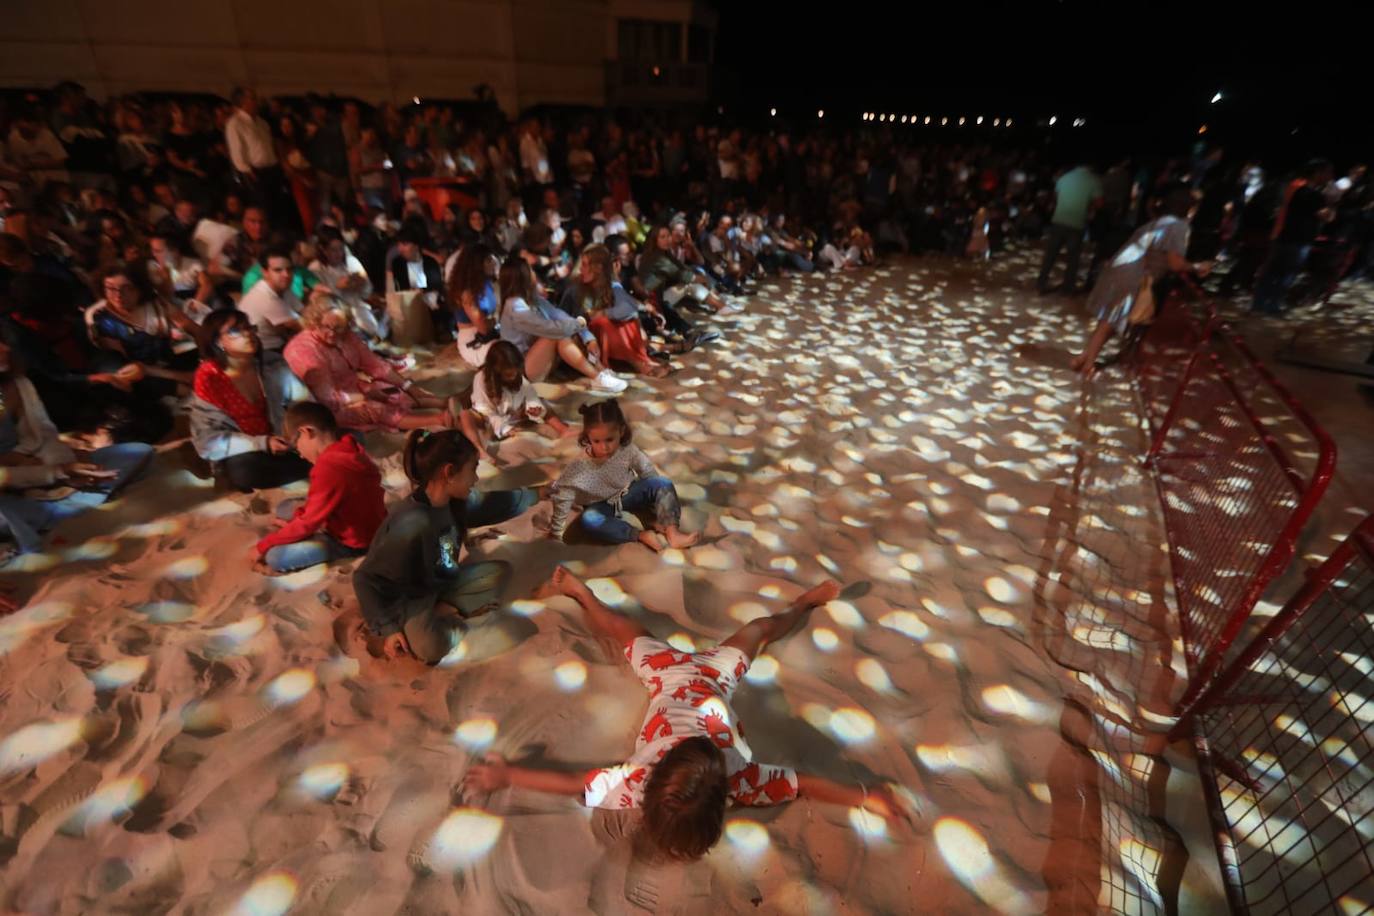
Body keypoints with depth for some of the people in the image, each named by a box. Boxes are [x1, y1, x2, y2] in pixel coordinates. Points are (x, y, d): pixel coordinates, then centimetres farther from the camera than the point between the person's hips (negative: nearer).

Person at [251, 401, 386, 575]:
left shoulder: (329, 467, -31)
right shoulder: (347, 447, -2)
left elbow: (308, 523, -22)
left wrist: (262, 546, -9)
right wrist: (297, 518, 4)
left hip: (353, 541, -10)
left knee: (274, 556, -18)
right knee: (285, 508, 18)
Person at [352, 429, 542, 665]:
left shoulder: (454, 500, -10)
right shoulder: (412, 524, -34)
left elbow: (492, 504, 11)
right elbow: (365, 578, -26)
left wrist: (536, 494, 18)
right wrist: (387, 628, -26)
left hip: (439, 584, 8)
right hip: (405, 598, -8)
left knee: (500, 571, 1)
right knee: (433, 646, -35)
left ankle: (439, 611, -6)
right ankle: (449, 613, -2)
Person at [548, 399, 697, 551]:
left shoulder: (628, 450, -21)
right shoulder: (581, 464, -30)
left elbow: (648, 472, -5)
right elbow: (563, 495, -24)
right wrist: (556, 532, -18)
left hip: (627, 494, 3)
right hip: (601, 505, -3)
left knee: (663, 483, -19)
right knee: (588, 520, -37)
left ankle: (672, 532, -23)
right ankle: (641, 536, -31)